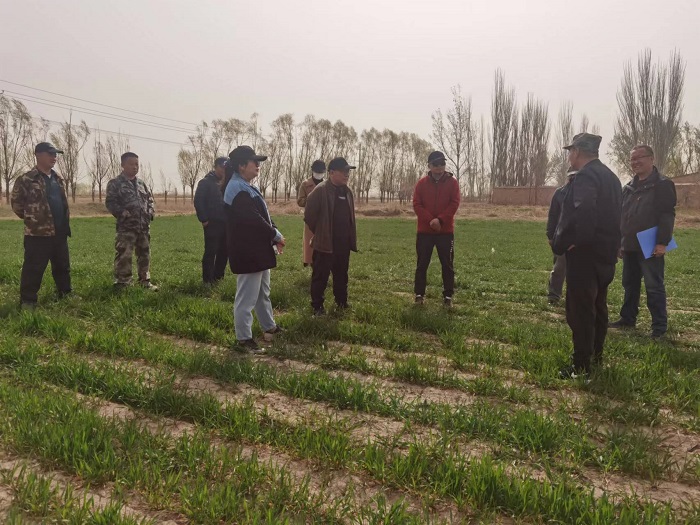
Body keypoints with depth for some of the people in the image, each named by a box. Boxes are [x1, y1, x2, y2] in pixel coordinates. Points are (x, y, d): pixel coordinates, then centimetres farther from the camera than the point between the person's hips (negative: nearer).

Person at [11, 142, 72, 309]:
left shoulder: (58, 179, 13)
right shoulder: (27, 180, -9)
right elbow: (16, 203, -3)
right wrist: (31, 218, 5)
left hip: (59, 232, 7)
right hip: (38, 232, -6)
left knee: (63, 265, 15)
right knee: (34, 268, -2)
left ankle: (66, 293, 29)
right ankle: (27, 300, 8)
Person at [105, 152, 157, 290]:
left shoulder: (141, 183, 16)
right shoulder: (115, 183, -2)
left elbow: (149, 199, 24)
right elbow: (110, 202, -7)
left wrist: (151, 210, 6)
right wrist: (121, 212, -22)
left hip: (144, 226, 6)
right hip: (126, 227, -6)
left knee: (144, 255, 12)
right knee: (124, 256, -7)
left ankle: (145, 281, 23)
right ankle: (122, 284, 1)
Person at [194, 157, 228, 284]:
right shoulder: (206, 182, -4)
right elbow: (198, 201, -9)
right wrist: (203, 219, -13)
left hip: (226, 223, 6)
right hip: (212, 223, -6)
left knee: (224, 251, 10)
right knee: (211, 252, -3)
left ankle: (218, 276, 22)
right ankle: (208, 279, 4)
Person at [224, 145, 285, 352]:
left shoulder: (246, 187, 15)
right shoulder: (237, 189, -19)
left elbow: (261, 216, 15)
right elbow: (254, 220, -25)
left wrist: (274, 236, 2)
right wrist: (276, 235, -13)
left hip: (258, 249, 11)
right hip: (247, 252, -11)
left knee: (263, 292, 23)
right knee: (246, 297, -1)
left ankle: (269, 327, 38)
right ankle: (244, 338, 10)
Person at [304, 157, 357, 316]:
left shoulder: (347, 191, 10)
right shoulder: (321, 190, -14)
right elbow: (309, 215, -12)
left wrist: (351, 239, 14)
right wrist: (319, 233, -2)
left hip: (343, 244, 7)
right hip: (325, 243, -7)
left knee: (341, 275, 17)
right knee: (320, 276, 3)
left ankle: (342, 302, 32)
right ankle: (317, 306, 14)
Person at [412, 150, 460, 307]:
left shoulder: (452, 182, 2)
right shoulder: (422, 183, 4)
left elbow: (454, 203, -6)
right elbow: (417, 205, -3)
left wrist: (440, 220, -19)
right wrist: (430, 220, -17)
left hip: (446, 230, -1)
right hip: (425, 230, 1)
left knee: (447, 265, 2)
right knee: (422, 264, 4)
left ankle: (448, 296, 10)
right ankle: (419, 294, 13)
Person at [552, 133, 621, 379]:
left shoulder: (586, 176, -17)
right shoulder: (610, 176, 15)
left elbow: (582, 212, -32)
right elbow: (615, 214, 19)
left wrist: (561, 244, -23)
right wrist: (612, 245, 19)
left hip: (585, 253, -10)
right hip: (605, 252, 10)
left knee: (580, 310, -5)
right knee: (597, 306, 18)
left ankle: (582, 366, 0)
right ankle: (595, 355, 30)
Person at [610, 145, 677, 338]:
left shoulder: (662, 185, -7)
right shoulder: (628, 188, 15)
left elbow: (667, 215, -14)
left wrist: (662, 242, -21)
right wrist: (619, 242, 16)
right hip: (629, 246, 7)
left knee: (654, 287, -2)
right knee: (630, 285, 15)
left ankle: (659, 326, 5)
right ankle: (627, 318, 26)